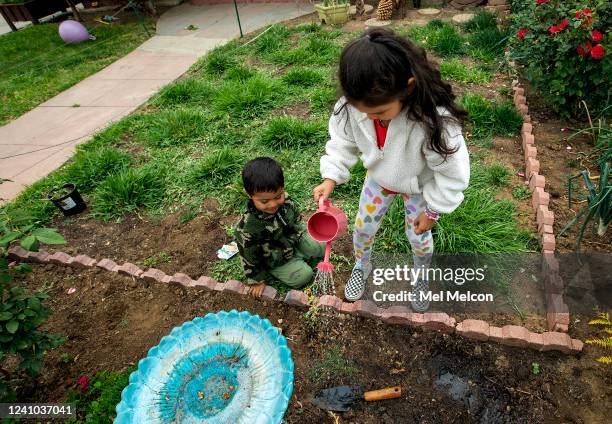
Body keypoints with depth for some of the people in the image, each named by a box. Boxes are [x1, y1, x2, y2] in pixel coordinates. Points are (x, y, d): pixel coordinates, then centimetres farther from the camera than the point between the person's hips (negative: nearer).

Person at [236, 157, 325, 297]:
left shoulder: (285, 200, -21)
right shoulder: (247, 227, -36)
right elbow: (248, 256, -20)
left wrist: (302, 230, 15)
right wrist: (257, 280, -10)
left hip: (295, 237, 5)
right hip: (276, 260, -5)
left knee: (320, 248, 4)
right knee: (303, 276, -10)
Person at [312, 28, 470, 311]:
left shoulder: (434, 118, -41)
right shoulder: (351, 105, -29)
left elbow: (452, 173, -27)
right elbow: (343, 141, -10)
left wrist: (432, 211, -16)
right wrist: (330, 178, -23)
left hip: (419, 185, -3)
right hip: (379, 176, 3)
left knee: (418, 237, 15)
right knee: (363, 227, 15)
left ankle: (422, 278, 49)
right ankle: (361, 267, 48)